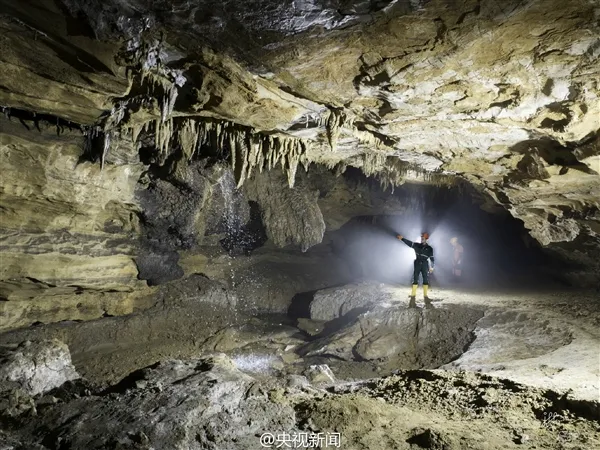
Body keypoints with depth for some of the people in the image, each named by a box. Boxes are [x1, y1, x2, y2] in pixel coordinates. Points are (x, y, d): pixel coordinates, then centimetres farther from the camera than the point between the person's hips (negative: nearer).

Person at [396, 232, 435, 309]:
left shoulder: (429, 248, 5)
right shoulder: (416, 245, 8)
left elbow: (432, 258, 6)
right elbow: (409, 243, -3)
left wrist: (432, 267, -2)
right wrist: (402, 238, -17)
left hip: (425, 265, 0)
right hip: (417, 264, 0)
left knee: (426, 281, -2)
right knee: (415, 280, -3)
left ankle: (425, 297, 5)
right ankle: (413, 297, -3)